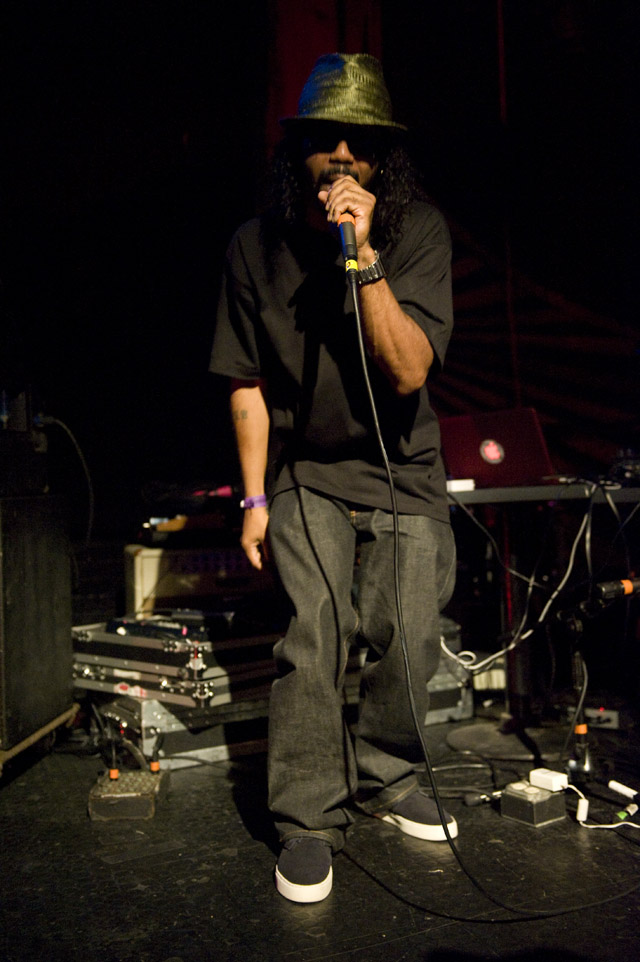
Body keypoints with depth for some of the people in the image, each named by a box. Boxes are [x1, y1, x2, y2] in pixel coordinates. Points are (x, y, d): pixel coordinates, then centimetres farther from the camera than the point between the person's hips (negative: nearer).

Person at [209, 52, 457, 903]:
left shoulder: (419, 229, -10)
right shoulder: (257, 245, -6)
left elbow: (409, 370, -20)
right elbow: (248, 383, -1)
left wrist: (364, 258, -30)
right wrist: (255, 497, -2)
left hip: (404, 468, 1)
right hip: (307, 472, 0)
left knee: (408, 635, -4)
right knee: (314, 635, -13)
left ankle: (386, 778, 23)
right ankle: (309, 819, 3)